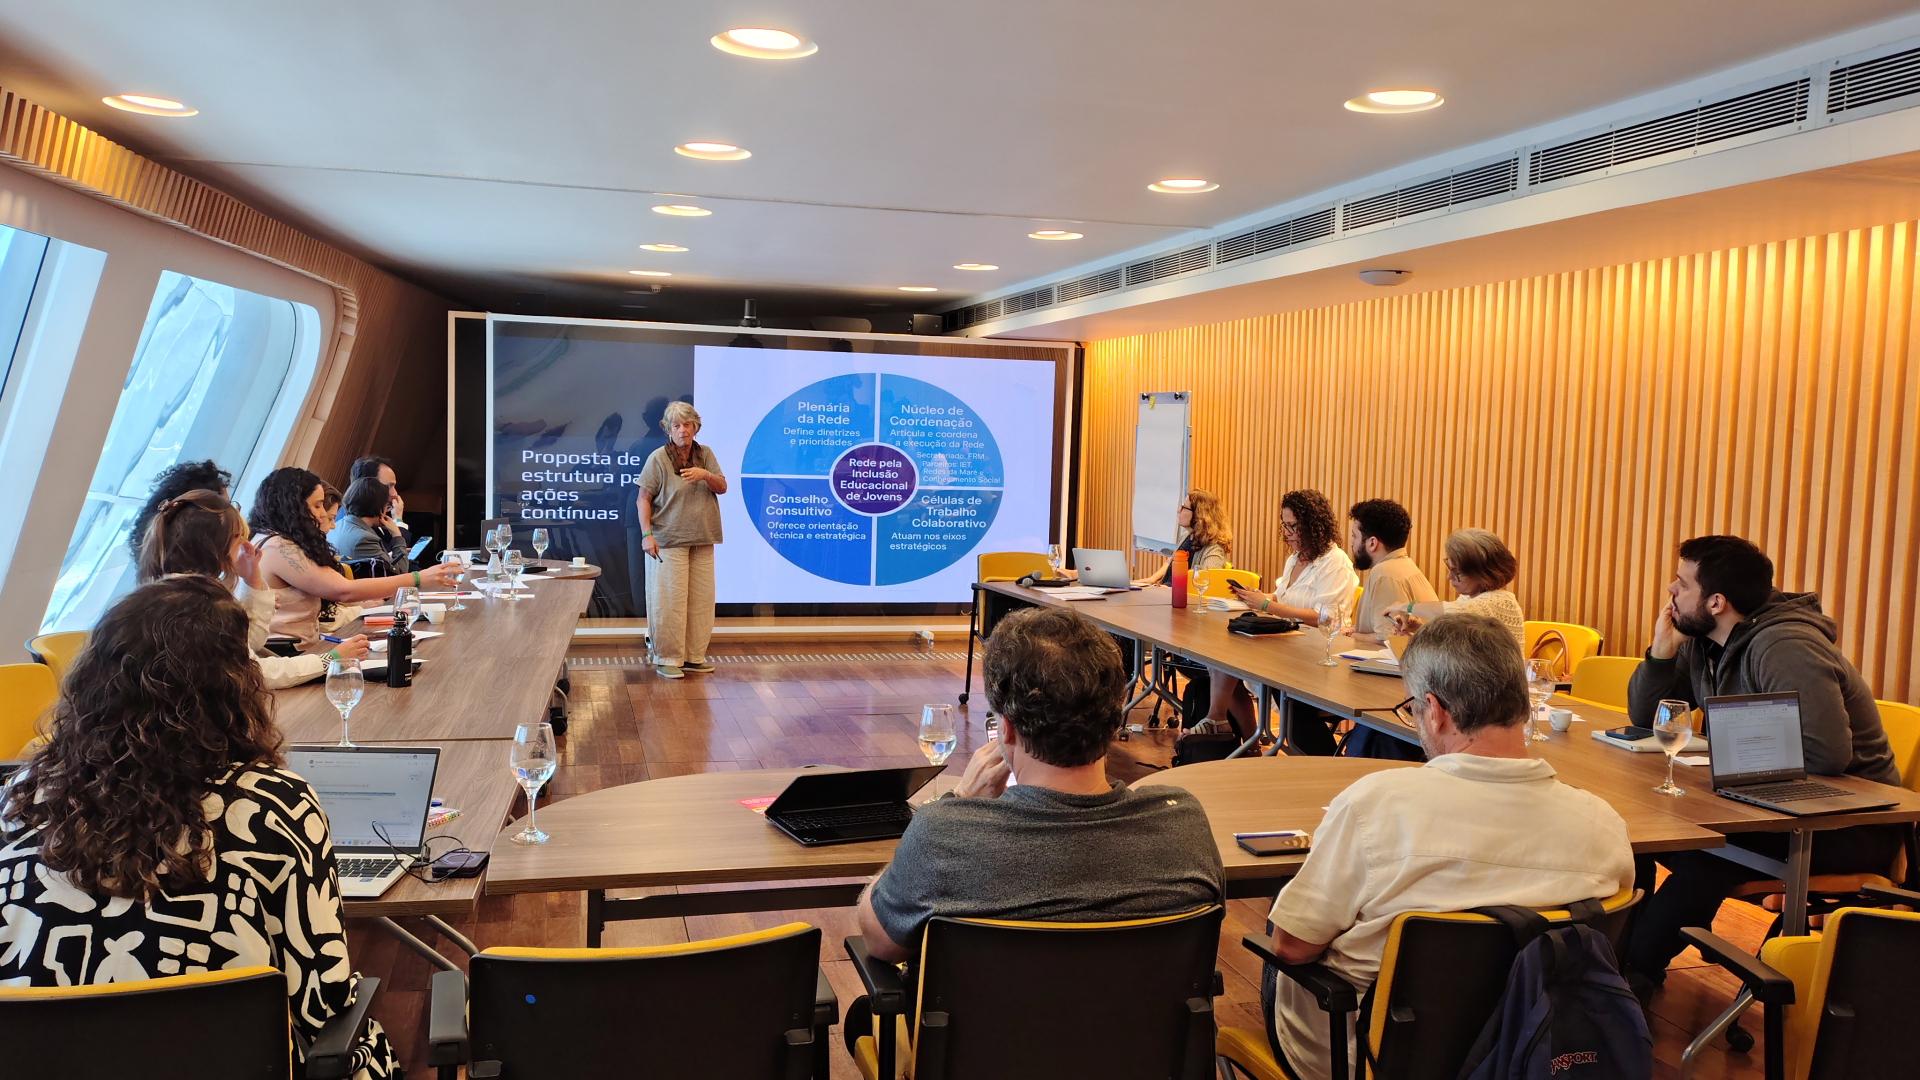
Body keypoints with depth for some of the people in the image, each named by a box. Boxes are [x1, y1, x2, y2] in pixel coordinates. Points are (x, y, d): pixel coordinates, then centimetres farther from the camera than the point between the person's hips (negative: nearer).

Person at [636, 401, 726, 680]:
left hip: (702, 541, 5)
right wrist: (646, 534, -14)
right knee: (670, 599, -5)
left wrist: (706, 475, -16)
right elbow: (643, 499, -6)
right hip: (670, 541, -5)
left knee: (701, 599, 7)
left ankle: (694, 656, 17)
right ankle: (667, 659, 4)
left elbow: (722, 488, 5)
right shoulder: (658, 458, -6)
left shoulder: (705, 454, 8)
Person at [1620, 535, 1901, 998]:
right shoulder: (1702, 642, 4)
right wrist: (1662, 650, -6)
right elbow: (1644, 716, 10)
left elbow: (1827, 754, -32)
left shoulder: (1783, 647, -23)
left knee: (1707, 855, -31)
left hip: (1850, 824, -8)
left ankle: (1635, 969, -15)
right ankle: (1621, 942, 5)